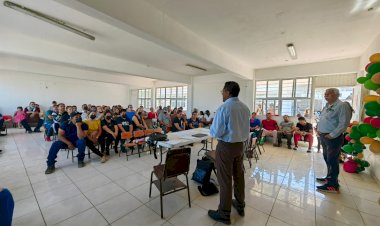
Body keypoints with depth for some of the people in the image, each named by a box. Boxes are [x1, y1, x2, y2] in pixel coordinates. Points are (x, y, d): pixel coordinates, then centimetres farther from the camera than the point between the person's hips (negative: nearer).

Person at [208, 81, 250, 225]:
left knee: (225, 180, 6)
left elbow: (216, 132, -18)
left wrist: (211, 129, 1)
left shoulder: (223, 108, -20)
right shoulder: (245, 108, 3)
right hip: (240, 145, 8)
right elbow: (246, 129, 12)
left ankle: (224, 214, 22)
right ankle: (240, 205, 41)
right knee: (239, 176, 21)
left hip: (226, 146, -7)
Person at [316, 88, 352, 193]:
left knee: (332, 161, -2)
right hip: (323, 136, 9)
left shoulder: (342, 106, -12)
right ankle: (329, 177, 34)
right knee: (327, 158, 18)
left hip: (333, 138, -9)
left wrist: (332, 135, -19)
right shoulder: (327, 106, 14)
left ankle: (333, 185, 9)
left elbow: (344, 123, -19)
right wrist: (318, 129, 9)